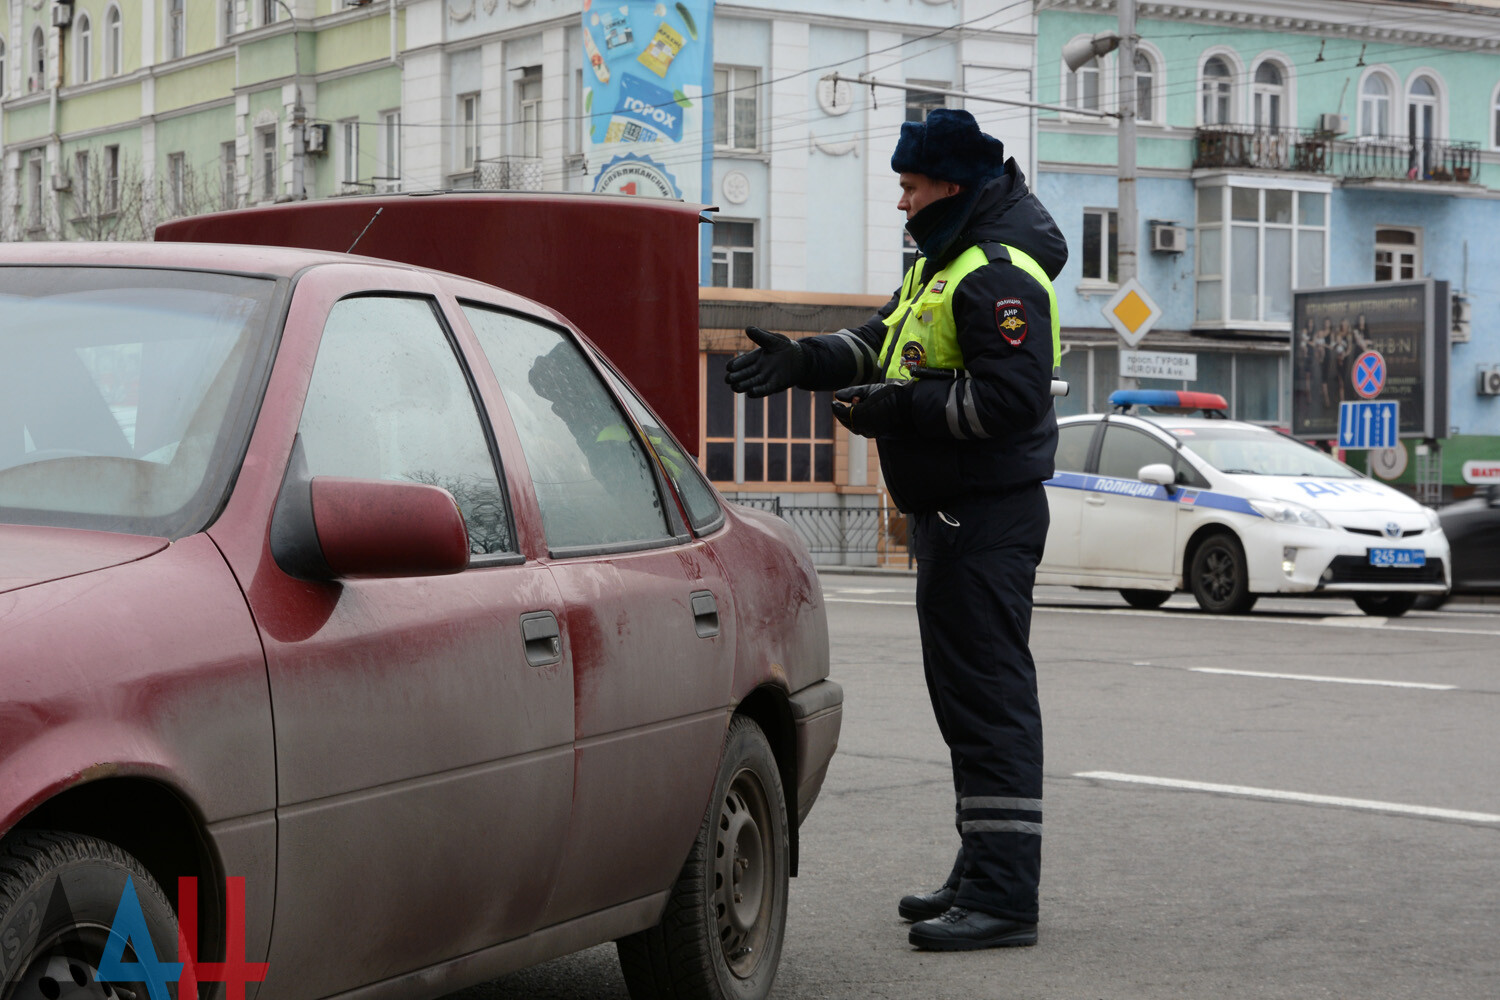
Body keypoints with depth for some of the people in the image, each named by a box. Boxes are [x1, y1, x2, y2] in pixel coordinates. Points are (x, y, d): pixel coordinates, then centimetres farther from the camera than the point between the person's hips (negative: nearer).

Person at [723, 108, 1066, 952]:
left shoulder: (999, 275, -17)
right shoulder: (945, 262, 18)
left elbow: (1011, 397, -25)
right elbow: (881, 342, 21)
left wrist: (895, 408, -21)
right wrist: (803, 360, 5)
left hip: (986, 518, -11)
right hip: (954, 512, 11)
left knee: (990, 697, -11)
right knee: (968, 693, 17)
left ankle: (1004, 897, -10)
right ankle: (982, 874, 28)